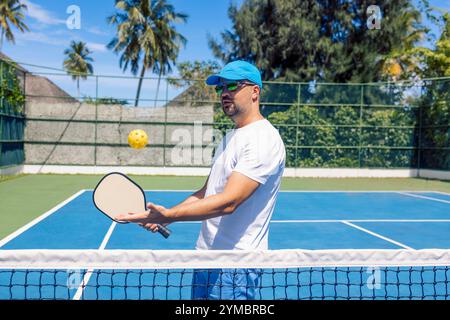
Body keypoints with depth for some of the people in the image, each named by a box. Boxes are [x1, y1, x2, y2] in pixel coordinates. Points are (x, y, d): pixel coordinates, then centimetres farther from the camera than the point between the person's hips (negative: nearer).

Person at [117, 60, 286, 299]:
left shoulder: (264, 140, -17)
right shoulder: (229, 137, 14)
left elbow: (228, 202, -27)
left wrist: (169, 215, -33)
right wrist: (161, 217, 3)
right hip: (205, 255, 9)